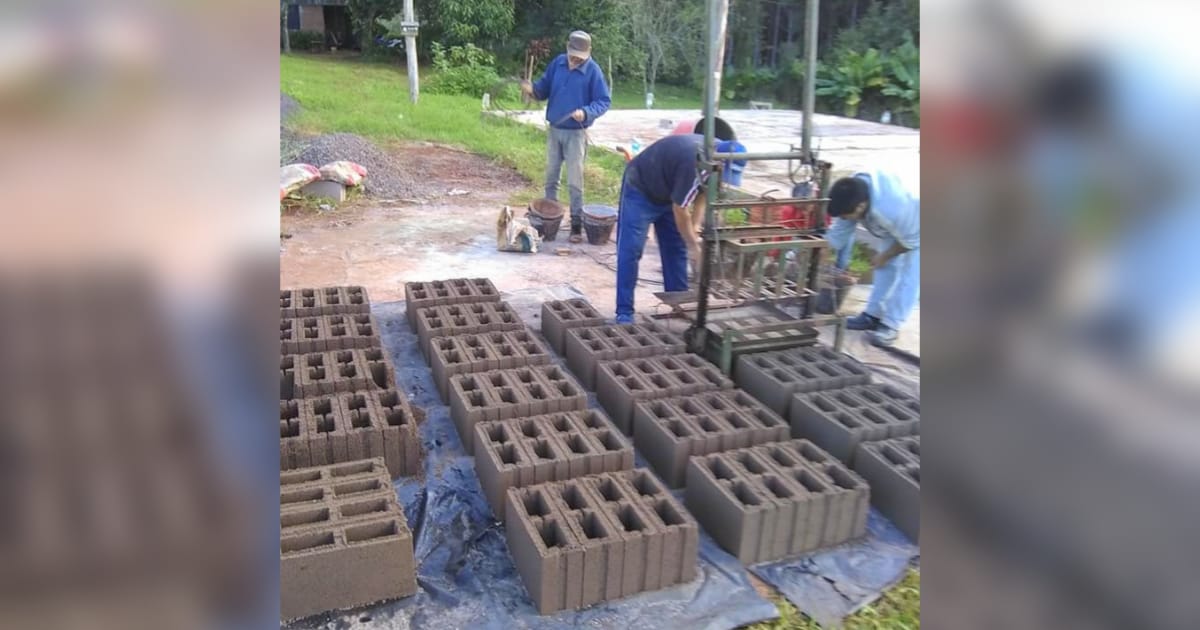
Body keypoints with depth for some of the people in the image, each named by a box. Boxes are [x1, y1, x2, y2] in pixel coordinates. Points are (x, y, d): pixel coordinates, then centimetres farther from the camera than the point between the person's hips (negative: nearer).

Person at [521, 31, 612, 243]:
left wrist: (586, 112, -27)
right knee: (551, 178, 12)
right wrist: (532, 88, -12)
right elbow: (544, 88, 10)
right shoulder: (557, 63, 3)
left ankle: (577, 225, 3)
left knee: (574, 182, -4)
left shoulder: (593, 71, -10)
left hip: (576, 134, -5)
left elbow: (604, 101, -10)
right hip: (553, 130, 5)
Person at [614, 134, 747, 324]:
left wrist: (695, 227, -12)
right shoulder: (691, 162, -38)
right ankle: (624, 312, -7)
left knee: (676, 249, 6)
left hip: (668, 193, 8)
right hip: (640, 189, -8)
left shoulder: (717, 154, -13)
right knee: (630, 251, -11)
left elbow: (703, 192, 0)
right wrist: (694, 246, -18)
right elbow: (680, 210, -28)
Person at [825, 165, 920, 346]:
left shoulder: (893, 210, -46)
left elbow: (911, 239, -27)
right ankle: (873, 314, 19)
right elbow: (838, 232, -13)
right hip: (901, 219, 7)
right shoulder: (854, 192, -24)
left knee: (910, 274, -9)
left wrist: (884, 256, -12)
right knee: (887, 267, 9)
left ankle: (891, 325, -2)